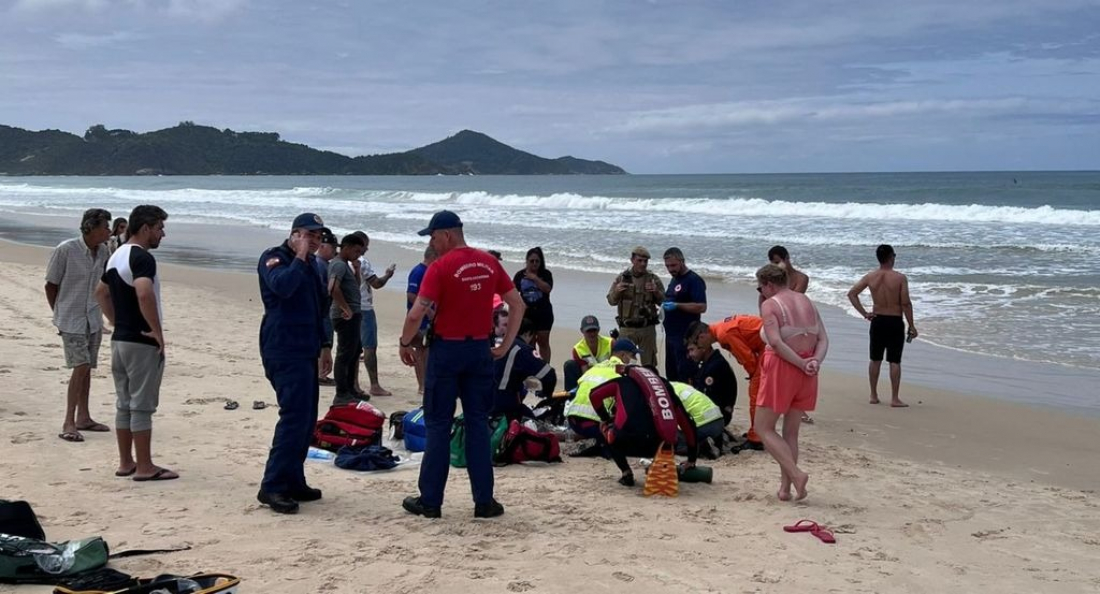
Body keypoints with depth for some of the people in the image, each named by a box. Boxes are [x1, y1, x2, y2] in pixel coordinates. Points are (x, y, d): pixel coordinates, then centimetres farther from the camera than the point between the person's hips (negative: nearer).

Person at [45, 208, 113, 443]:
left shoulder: (103, 251, 1)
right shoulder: (65, 250, -16)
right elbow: (51, 285, -6)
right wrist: (59, 314, 2)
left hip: (93, 319, 6)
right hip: (71, 320, -6)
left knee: (87, 368, 11)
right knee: (80, 366, -14)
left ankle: (83, 417, 22)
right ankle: (68, 423, -10)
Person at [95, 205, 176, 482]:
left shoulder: (116, 256, 13)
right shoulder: (142, 257, -17)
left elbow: (101, 292, 25)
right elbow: (144, 294, -34)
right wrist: (158, 331, -24)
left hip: (119, 340, 9)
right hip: (142, 342, -9)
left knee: (124, 403, 13)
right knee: (142, 405, -3)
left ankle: (125, 463, 19)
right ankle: (145, 467, 2)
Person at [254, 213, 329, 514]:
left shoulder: (312, 263, 19)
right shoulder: (274, 258, -7)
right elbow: (282, 286, -28)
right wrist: (299, 258, -18)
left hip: (305, 350, 9)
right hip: (284, 351, -9)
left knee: (305, 419, 10)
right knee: (295, 416, -17)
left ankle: (293, 482, 18)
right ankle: (272, 487, -15)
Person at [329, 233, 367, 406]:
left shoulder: (345, 265, 17)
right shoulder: (339, 265, -15)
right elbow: (333, 288, -30)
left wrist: (356, 270, 14)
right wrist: (346, 309, -26)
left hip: (353, 315, 11)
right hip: (346, 316, -11)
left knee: (355, 351, 19)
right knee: (345, 354, -7)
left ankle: (350, 389, 29)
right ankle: (341, 395, -3)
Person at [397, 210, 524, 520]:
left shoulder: (440, 267, -12)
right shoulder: (489, 263, 5)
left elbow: (416, 314, -18)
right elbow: (518, 305, 8)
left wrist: (405, 344, -2)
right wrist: (505, 345, 12)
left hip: (447, 349, -4)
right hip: (480, 349, 4)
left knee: (438, 426, 5)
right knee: (478, 425, 10)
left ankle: (430, 501, 10)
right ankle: (484, 501, 9)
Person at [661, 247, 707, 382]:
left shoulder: (694, 280, -11)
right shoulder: (674, 280, 17)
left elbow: (701, 307, -19)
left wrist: (677, 305, -24)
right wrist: (665, 305, 11)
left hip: (685, 337, -9)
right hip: (671, 335, 9)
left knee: (686, 376, -9)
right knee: (671, 376, 13)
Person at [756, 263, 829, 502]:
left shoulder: (769, 305, -8)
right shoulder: (807, 302, 12)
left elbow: (776, 342, -20)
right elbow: (823, 339, 4)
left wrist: (801, 364, -16)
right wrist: (815, 361, -9)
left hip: (781, 367, -7)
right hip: (806, 374, 7)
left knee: (764, 428, 4)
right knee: (791, 431, 14)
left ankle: (796, 474, -11)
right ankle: (785, 487, 13)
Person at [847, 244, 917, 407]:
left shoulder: (870, 277, -2)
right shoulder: (900, 278, -12)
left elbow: (852, 293, -3)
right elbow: (906, 304, -13)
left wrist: (864, 313, 1)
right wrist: (911, 326, -5)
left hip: (877, 321, 3)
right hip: (895, 322, -3)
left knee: (875, 360, 14)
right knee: (894, 361, 1)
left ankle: (874, 396, 19)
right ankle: (894, 399, 2)